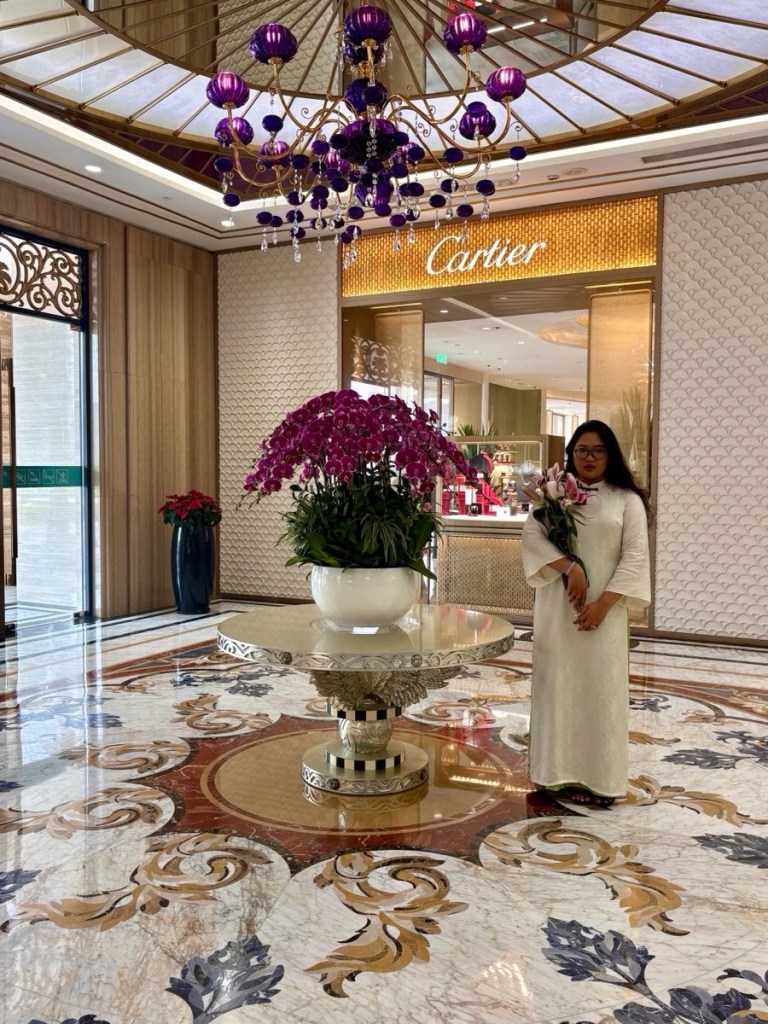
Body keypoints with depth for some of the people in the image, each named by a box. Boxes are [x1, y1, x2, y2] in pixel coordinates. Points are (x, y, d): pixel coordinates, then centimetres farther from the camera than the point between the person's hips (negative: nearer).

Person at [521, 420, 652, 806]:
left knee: (600, 687, 1)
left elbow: (635, 557, -4)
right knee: (558, 683, 4)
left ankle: (598, 777, 10)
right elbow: (532, 535, -6)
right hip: (558, 606, 1)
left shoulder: (627, 500, 3)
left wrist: (603, 603, -13)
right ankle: (560, 771, 13)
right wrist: (569, 566, -19)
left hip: (604, 608, -1)